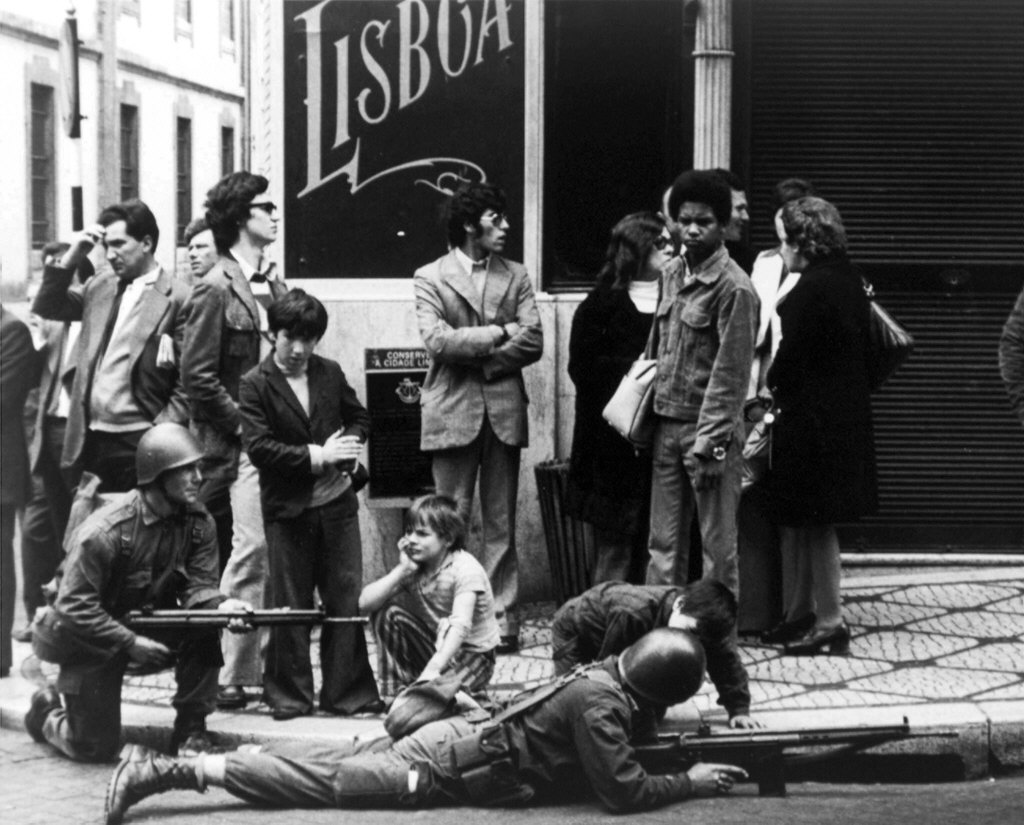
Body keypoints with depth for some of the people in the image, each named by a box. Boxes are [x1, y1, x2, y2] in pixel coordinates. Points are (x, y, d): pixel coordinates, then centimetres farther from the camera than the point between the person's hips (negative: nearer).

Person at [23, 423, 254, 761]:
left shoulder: (198, 523, -8)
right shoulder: (106, 531, -27)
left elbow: (198, 586, -13)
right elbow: (74, 605, -25)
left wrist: (221, 605, -36)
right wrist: (130, 644, -29)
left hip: (155, 626, 5)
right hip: (92, 641, -5)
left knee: (206, 620, -24)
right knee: (95, 748, -7)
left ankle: (191, 729, -10)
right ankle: (49, 710, 28)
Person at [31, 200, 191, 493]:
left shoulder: (177, 299, -6)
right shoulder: (100, 287, 14)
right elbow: (47, 308, 17)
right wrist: (71, 257, 6)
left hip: (138, 444, -6)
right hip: (89, 439, 6)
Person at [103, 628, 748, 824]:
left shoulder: (608, 673, 6)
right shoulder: (600, 705, -21)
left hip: (459, 736, 8)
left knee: (336, 764, 14)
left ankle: (168, 763, 16)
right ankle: (169, 771, -6)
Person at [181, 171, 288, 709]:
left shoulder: (273, 283, 14)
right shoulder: (215, 290, -8)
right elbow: (197, 376, -10)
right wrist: (244, 424, -12)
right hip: (240, 445, -7)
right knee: (250, 551, -11)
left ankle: (272, 663, 12)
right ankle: (228, 676, -5)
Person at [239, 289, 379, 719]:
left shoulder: (330, 373, 6)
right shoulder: (255, 385, -6)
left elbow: (359, 418, 17)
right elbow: (258, 448, -14)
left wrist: (347, 445, -4)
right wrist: (315, 455, -18)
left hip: (337, 501, 3)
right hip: (287, 506, -3)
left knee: (346, 596, 3)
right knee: (289, 604, 3)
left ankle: (347, 691, 11)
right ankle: (289, 695, 13)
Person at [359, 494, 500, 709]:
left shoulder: (465, 568, -22)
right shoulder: (413, 567, -4)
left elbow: (460, 626, -35)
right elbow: (365, 603, -13)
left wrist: (433, 669, -46)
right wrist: (402, 570, -21)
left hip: (472, 654, -6)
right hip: (435, 647, 6)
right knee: (388, 612, -14)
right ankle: (393, 693, -9)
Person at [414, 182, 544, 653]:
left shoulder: (515, 277, 12)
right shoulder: (431, 278, 3)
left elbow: (533, 342, 0)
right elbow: (436, 341, -11)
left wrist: (476, 359, -8)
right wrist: (498, 333, -9)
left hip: (503, 410, 3)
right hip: (453, 413, -3)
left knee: (500, 524, 4)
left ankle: (502, 619, 7)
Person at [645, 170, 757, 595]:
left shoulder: (734, 287, -12)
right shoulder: (672, 273, 11)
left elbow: (730, 372, -14)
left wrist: (709, 442, -18)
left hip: (709, 429, -7)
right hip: (666, 425, 7)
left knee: (718, 545, 0)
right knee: (664, 543, 11)